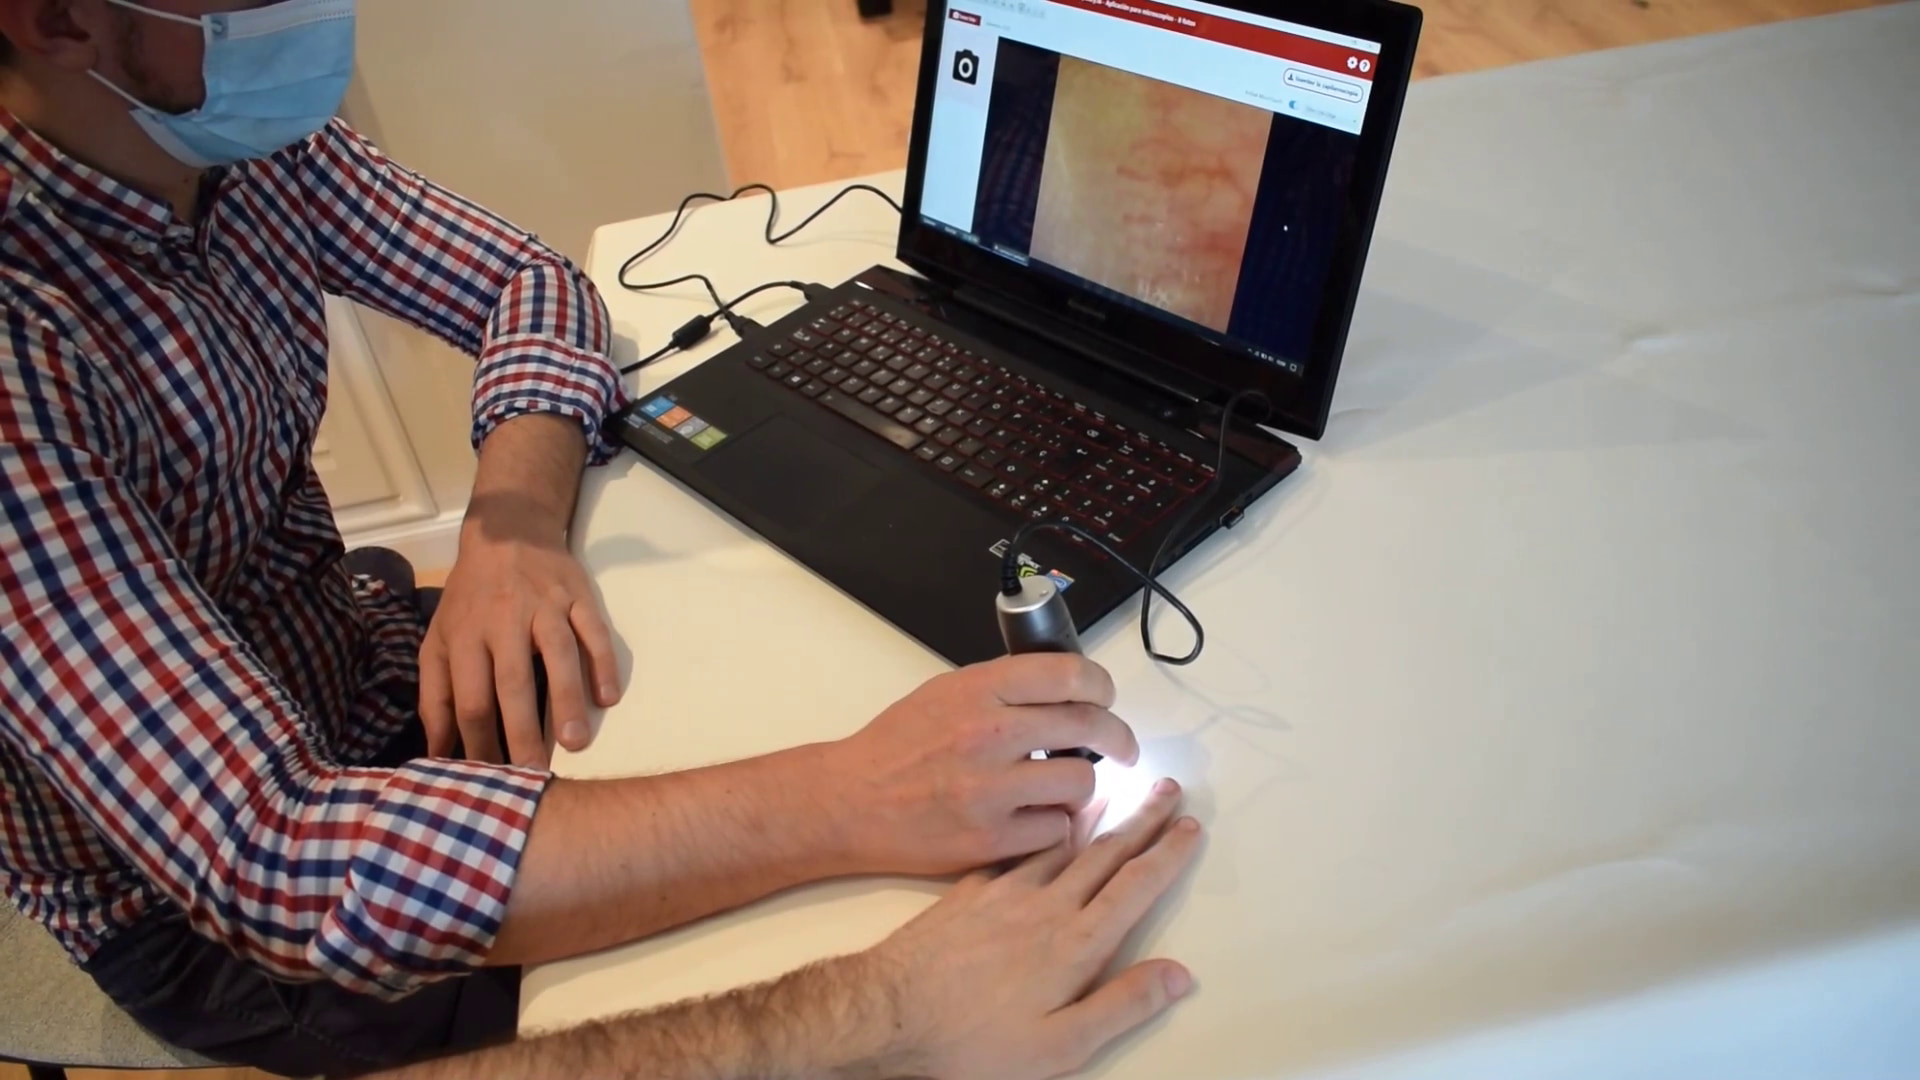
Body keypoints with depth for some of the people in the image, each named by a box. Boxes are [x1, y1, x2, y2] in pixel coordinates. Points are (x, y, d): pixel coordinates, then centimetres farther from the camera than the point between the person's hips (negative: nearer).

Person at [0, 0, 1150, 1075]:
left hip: (373, 662, 6)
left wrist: (517, 526, -24)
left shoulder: (249, 137, -12)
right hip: (202, 912, -5)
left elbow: (529, 280, -3)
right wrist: (839, 804, -47)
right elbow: (273, 866, -40)